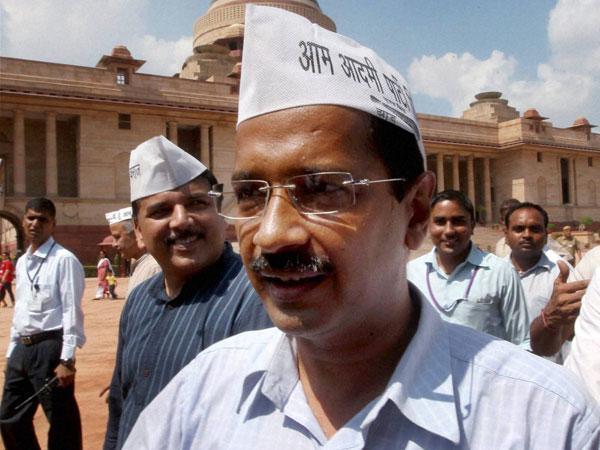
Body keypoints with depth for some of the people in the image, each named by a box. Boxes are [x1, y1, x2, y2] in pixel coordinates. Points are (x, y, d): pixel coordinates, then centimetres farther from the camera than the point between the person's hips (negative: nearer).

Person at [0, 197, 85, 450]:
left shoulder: (64, 260, -11)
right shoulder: (21, 263, 14)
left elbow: (72, 312, -15)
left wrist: (67, 359, -18)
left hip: (50, 347, -8)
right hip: (23, 348, 8)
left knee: (62, 424, 2)